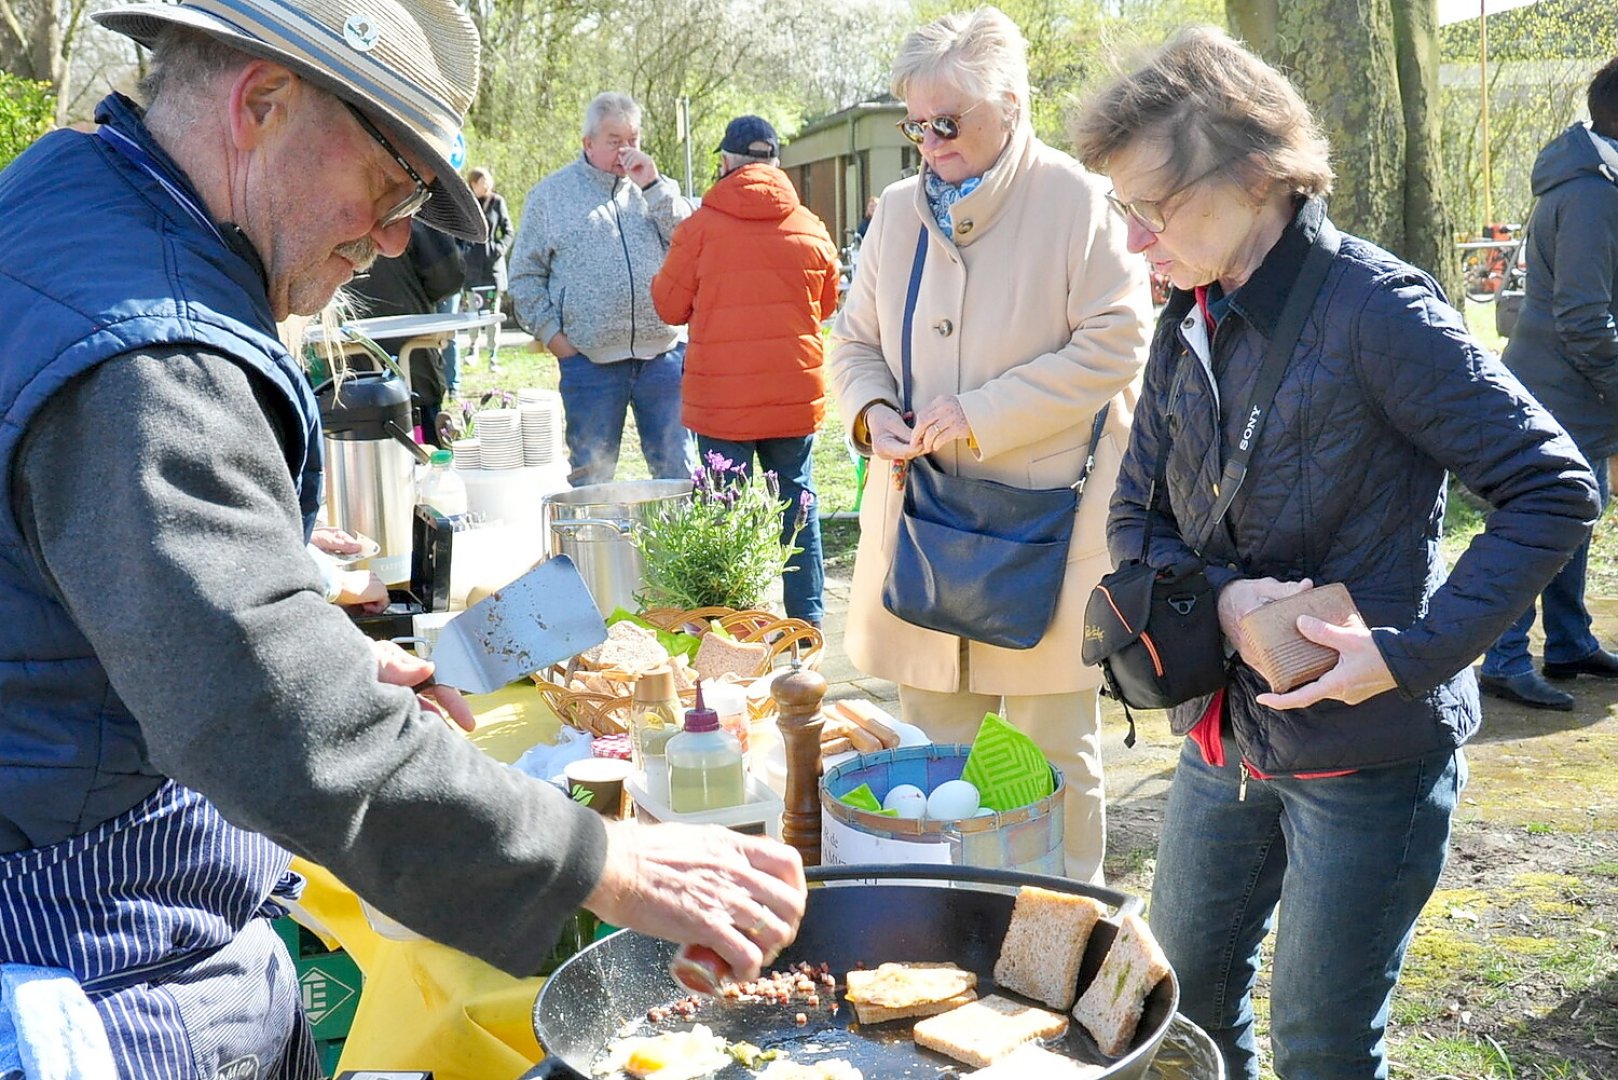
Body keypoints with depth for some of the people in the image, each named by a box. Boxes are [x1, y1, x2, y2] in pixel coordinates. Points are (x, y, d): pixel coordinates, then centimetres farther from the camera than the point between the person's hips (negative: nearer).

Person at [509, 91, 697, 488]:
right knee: (590, 478, 6)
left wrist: (653, 186, -7)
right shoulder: (551, 194, 7)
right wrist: (550, 332, -2)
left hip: (661, 354, 2)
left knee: (678, 472, 7)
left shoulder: (656, 188, 13)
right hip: (589, 360, -1)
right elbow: (526, 274, 9)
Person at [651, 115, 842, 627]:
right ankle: (807, 619, 18)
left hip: (721, 398, -3)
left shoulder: (700, 226, -8)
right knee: (797, 502, 12)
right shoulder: (811, 229, 2)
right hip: (796, 393, 3)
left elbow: (669, 305, 1)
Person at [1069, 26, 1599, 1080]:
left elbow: (1555, 490, -18)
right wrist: (1220, 596, -13)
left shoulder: (1373, 308, -18)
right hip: (1225, 737, 7)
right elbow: (1135, 518, 7)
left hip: (1367, 754, -6)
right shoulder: (1189, 325, 3)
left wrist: (1415, 654, -24)